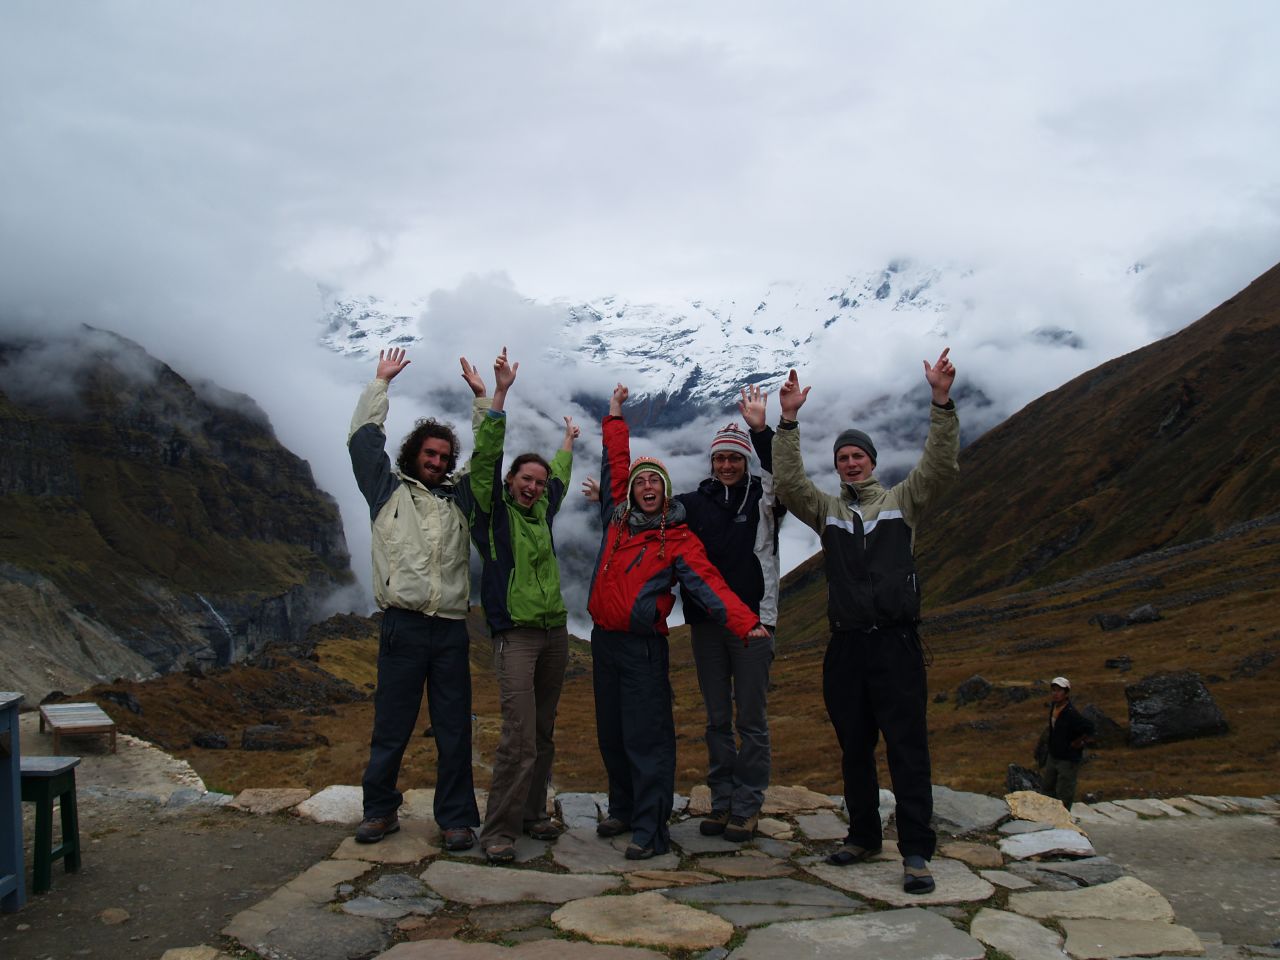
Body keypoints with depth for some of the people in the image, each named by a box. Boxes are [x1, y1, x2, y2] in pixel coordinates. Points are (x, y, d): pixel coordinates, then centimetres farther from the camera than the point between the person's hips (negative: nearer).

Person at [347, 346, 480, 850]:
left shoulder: (458, 498, 18)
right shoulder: (388, 489, 11)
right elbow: (364, 438, 9)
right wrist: (381, 381, 15)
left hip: (451, 629, 3)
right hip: (402, 625, -2)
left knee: (454, 730, 4)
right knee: (391, 727, 4)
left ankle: (456, 818, 12)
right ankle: (380, 811, 19)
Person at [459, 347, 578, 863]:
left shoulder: (542, 511, 14)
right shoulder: (494, 509, -1)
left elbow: (559, 477, 34)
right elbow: (486, 457, -13)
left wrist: (568, 441, 51)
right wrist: (498, 395, -19)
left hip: (554, 631, 7)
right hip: (516, 633, -7)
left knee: (544, 734, 11)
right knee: (518, 736, -14)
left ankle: (532, 812, 22)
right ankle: (498, 830, -6)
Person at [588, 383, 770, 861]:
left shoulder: (678, 539, -4)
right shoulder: (618, 520, 9)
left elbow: (709, 584, -15)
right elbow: (614, 465, 19)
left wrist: (745, 623, -28)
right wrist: (615, 416, 23)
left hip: (643, 646, -5)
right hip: (603, 640, 5)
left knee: (646, 739, -5)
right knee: (611, 735, 14)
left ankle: (650, 830, 0)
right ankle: (622, 809, 30)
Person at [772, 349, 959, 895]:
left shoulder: (903, 500, 9)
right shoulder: (827, 510, 13)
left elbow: (941, 465, -5)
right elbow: (788, 484, -4)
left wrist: (942, 402, -16)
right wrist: (788, 421, -12)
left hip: (896, 642, -3)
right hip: (846, 646, 3)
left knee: (907, 748, -5)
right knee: (854, 748, 11)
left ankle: (916, 851, -1)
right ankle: (863, 836, 24)